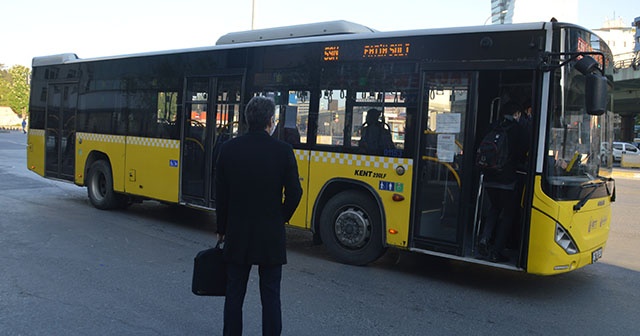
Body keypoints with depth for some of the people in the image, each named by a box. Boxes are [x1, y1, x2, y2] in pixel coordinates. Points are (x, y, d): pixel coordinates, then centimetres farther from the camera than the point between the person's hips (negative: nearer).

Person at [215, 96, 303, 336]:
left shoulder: (228, 149, -3)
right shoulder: (283, 151, -9)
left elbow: (220, 194, 2)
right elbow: (294, 193, -8)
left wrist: (222, 229, 13)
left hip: (237, 234, 2)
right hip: (271, 236, -2)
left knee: (234, 294, 13)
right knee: (270, 296, 8)